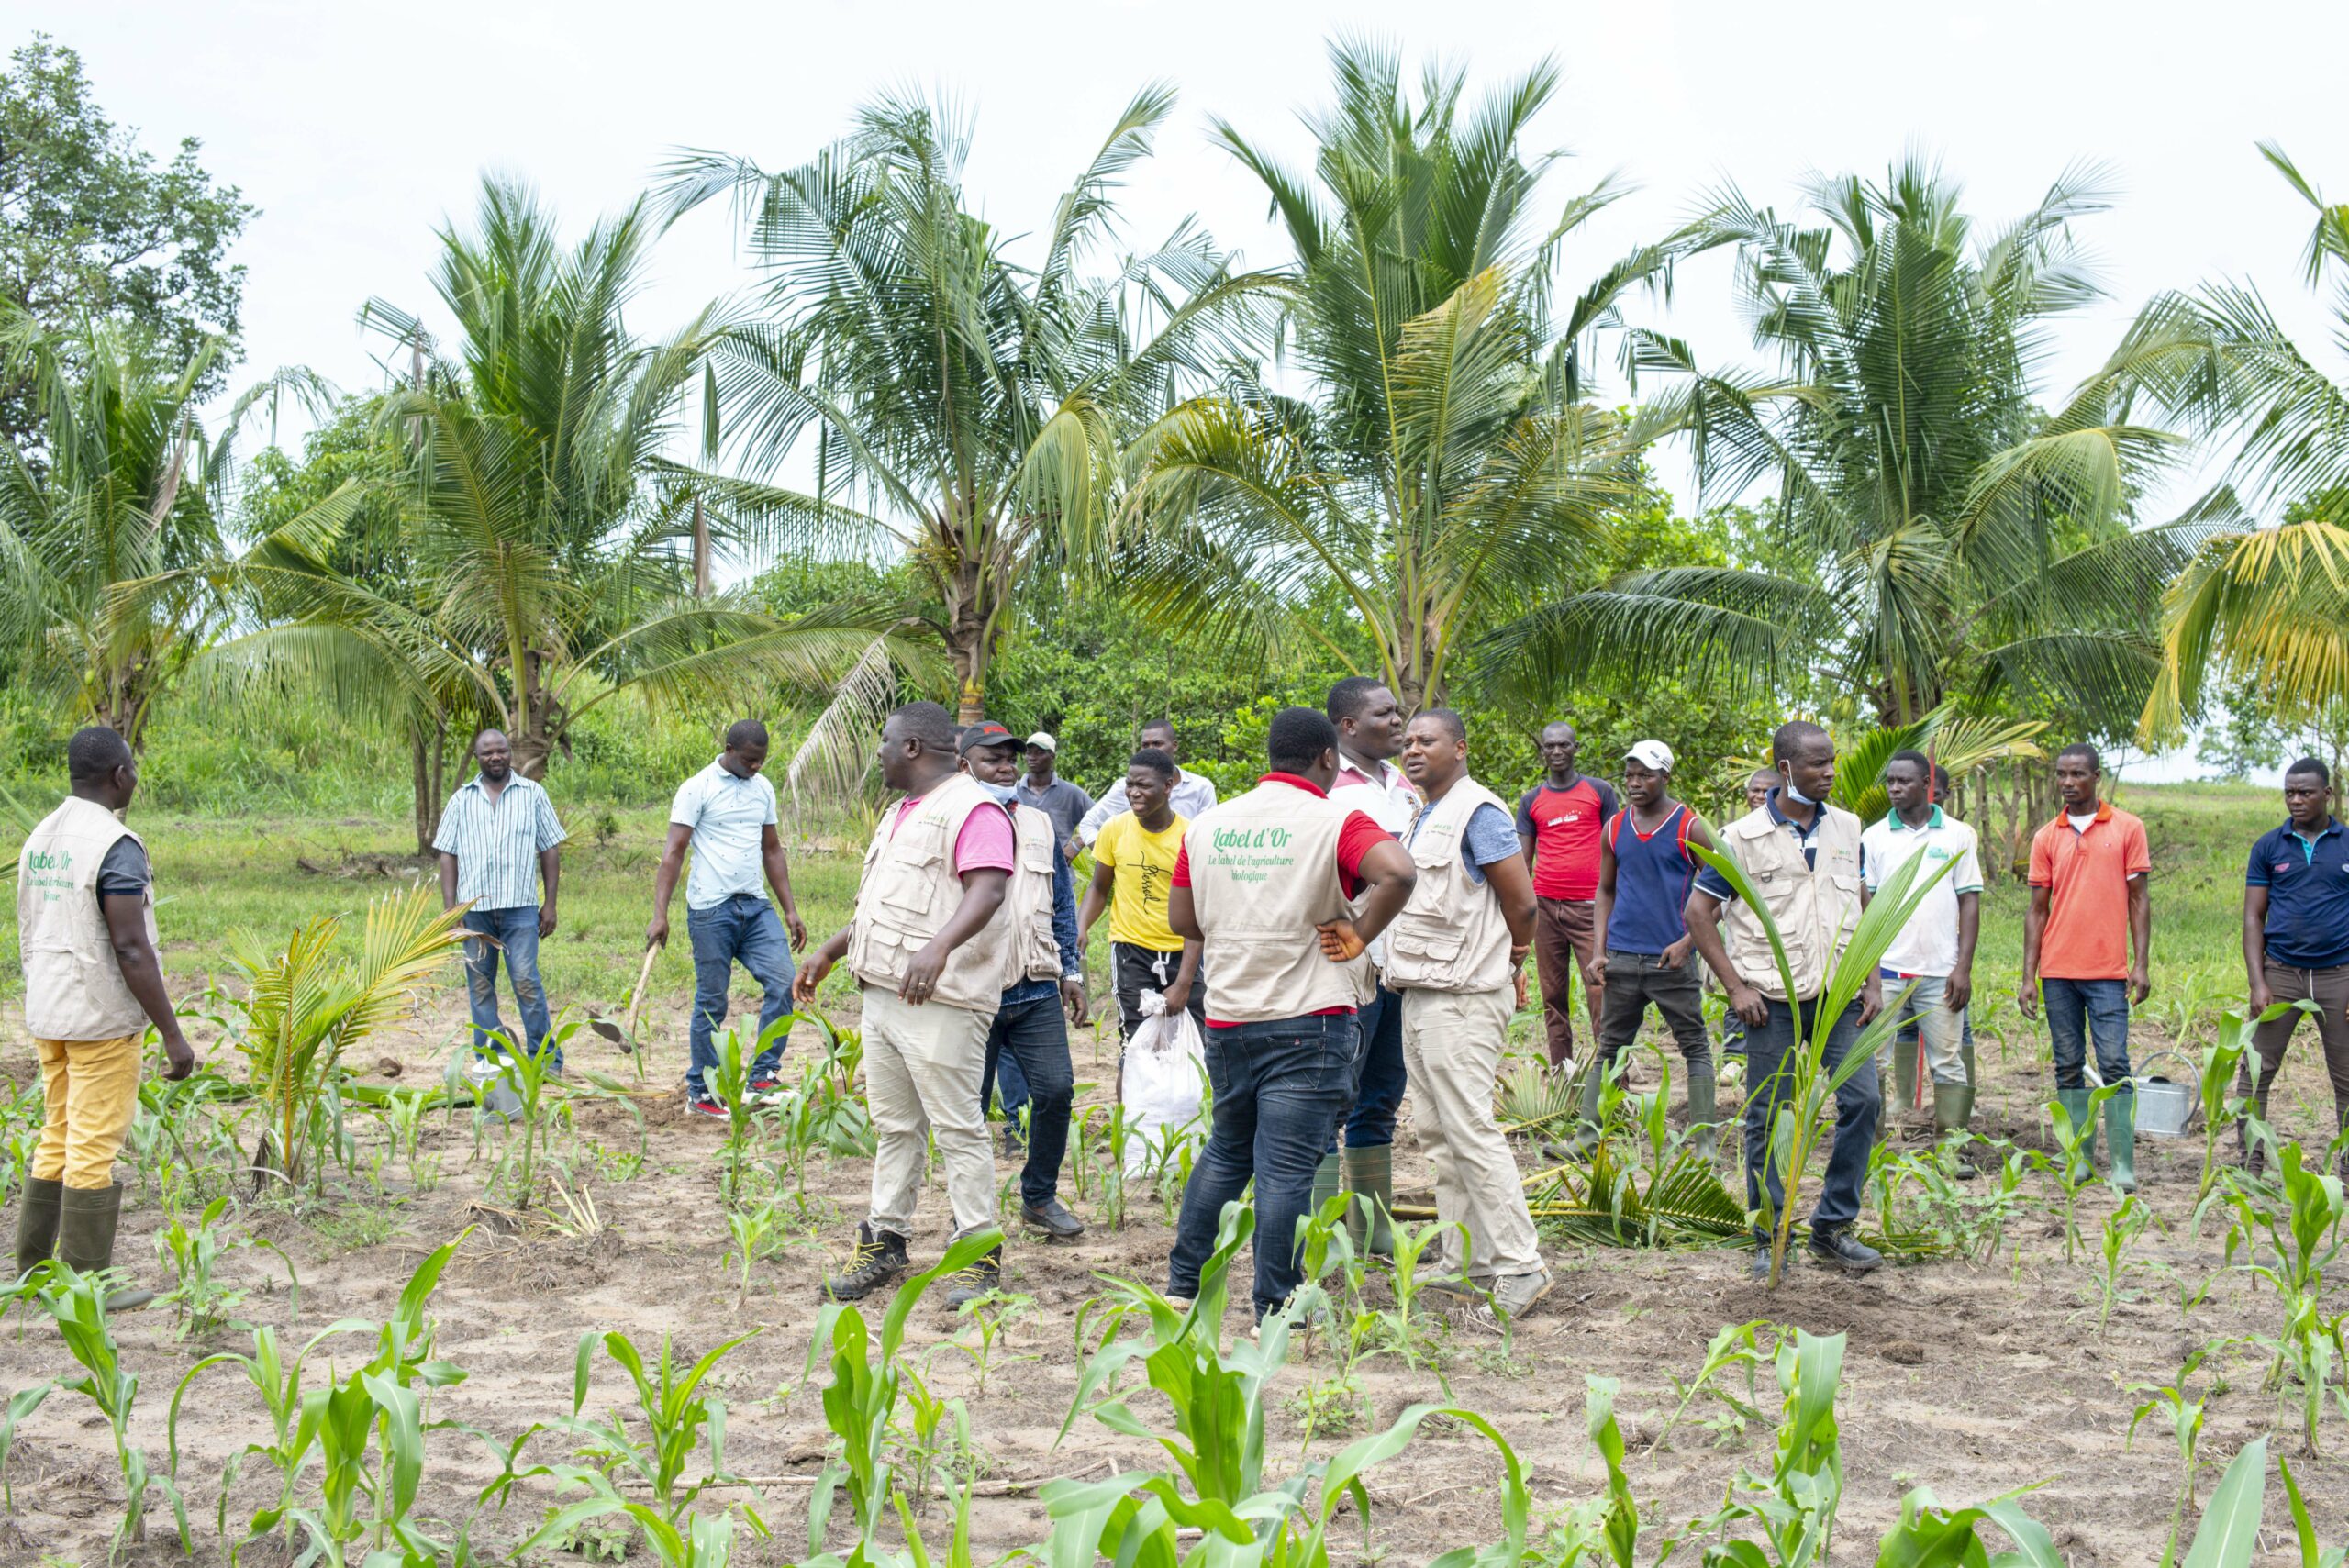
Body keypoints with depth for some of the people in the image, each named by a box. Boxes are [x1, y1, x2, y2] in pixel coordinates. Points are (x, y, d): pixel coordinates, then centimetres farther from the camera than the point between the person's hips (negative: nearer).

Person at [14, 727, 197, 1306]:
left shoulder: (39, 839, 9)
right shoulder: (116, 846, -17)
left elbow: (28, 939, 14)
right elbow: (131, 949, -21)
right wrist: (173, 1035, -18)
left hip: (47, 1016, 8)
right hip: (102, 1019, -8)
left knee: (56, 1143, 16)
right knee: (94, 1150, -2)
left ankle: (33, 1271, 21)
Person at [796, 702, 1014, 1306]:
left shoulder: (973, 810, -10)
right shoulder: (901, 812, 22)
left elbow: (986, 892, -24)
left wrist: (939, 947, -39)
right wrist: (829, 951, 27)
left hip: (939, 1002, -9)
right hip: (882, 993, 9)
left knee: (957, 1128, -5)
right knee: (893, 1125, 13)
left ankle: (978, 1252, 1)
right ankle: (885, 1241, 20)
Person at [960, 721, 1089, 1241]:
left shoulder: (1041, 825, 12)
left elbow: (1063, 902, 18)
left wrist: (1071, 971, 15)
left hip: (1037, 988, 4)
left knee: (1056, 1089, -2)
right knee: (969, 1103, 3)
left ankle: (1040, 1197, 17)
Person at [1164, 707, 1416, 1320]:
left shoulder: (1207, 824, 8)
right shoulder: (1335, 822, -8)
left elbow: (1181, 919, 12)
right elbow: (1397, 873, -26)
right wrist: (1358, 935, -14)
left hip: (1227, 1017, 6)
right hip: (1307, 1018, -5)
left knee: (1227, 1150, 21)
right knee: (1287, 1166, -1)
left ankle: (1183, 1280, 26)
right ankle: (1274, 1309, 3)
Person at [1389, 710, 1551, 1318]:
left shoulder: (1478, 812, -12)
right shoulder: (1423, 817, 18)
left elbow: (1522, 901, -13)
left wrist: (1510, 965, 1)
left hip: (1463, 1000, -10)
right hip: (1421, 995, 10)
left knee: (1471, 1133, -11)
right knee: (1437, 1134, 11)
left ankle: (1519, 1268, -6)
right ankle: (1465, 1265, 18)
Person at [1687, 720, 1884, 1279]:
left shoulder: (1846, 829, 8)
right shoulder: (1742, 838, -5)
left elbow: (1861, 908, 17)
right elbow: (1699, 913, -2)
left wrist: (1872, 981, 8)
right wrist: (1736, 987, -7)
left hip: (1838, 995, 4)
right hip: (1773, 1000, -4)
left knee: (1864, 1100, -4)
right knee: (1767, 1118, 2)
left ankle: (1833, 1227, 11)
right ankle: (1769, 1239, 14)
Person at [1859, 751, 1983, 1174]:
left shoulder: (1958, 836, 6)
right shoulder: (1874, 837, 7)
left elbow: (1970, 903, 5)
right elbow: (1864, 904, 7)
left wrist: (1964, 967, -3)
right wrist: (1867, 964, -3)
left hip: (1940, 971, 0)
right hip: (1887, 969, 1)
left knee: (1948, 1063, 2)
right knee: (1875, 1061, 0)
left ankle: (1950, 1149, 9)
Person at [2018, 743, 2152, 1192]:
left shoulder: (2127, 829, 3)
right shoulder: (2046, 838, 9)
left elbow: (2139, 899, 3)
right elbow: (2037, 910, 10)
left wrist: (2141, 965, -4)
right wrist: (2029, 976, 5)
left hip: (2108, 971, -3)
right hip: (2057, 971, 3)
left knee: (2114, 1065, -7)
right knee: (2069, 1067, 5)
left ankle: (2122, 1164, -6)